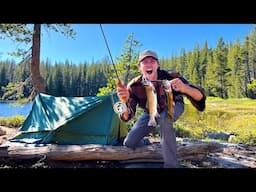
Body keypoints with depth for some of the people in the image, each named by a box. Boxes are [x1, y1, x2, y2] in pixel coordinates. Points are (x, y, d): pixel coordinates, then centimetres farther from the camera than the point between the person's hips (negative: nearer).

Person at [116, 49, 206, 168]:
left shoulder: (170, 77, -35)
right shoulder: (134, 86, -28)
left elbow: (200, 97, -39)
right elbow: (126, 117, -32)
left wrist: (184, 88, -61)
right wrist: (124, 101, -55)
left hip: (173, 107, -2)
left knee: (164, 119, -40)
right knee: (129, 143, -3)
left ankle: (171, 165, -21)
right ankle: (147, 146, 35)